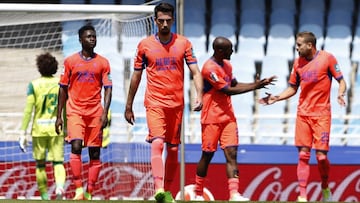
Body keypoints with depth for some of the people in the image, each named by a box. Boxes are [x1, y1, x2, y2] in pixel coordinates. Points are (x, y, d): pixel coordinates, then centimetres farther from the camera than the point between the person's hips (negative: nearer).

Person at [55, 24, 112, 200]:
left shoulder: (102, 63, 6)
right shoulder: (70, 61, 6)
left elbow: (108, 88, 3)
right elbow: (63, 88, 9)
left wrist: (105, 113, -11)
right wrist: (59, 116, 6)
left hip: (95, 112, 1)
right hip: (75, 111, -1)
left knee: (95, 153, 0)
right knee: (76, 146, -18)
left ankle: (89, 193, 6)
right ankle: (78, 189, -16)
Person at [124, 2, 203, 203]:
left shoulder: (183, 43, 5)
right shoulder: (145, 45, 4)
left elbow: (195, 72, 2)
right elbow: (136, 76, 11)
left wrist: (199, 95, -15)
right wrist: (129, 106, 13)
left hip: (176, 103, 2)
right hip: (154, 103, -2)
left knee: (173, 149, 7)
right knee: (157, 143, -20)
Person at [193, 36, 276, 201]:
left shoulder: (227, 65, 12)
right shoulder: (210, 68, -17)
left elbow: (234, 85, 23)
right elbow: (228, 90, -19)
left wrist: (257, 84, 10)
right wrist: (255, 86, -15)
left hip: (228, 117, 7)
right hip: (212, 118, -7)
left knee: (231, 153, -7)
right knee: (207, 155, 1)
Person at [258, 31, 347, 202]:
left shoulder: (327, 58, -5)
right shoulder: (298, 62, 8)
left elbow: (341, 81, -2)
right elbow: (292, 88, 17)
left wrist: (340, 94, -22)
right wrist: (276, 98, 3)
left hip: (321, 114, -4)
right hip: (303, 114, 4)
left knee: (321, 155, -5)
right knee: (303, 155, -2)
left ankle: (325, 188, 20)